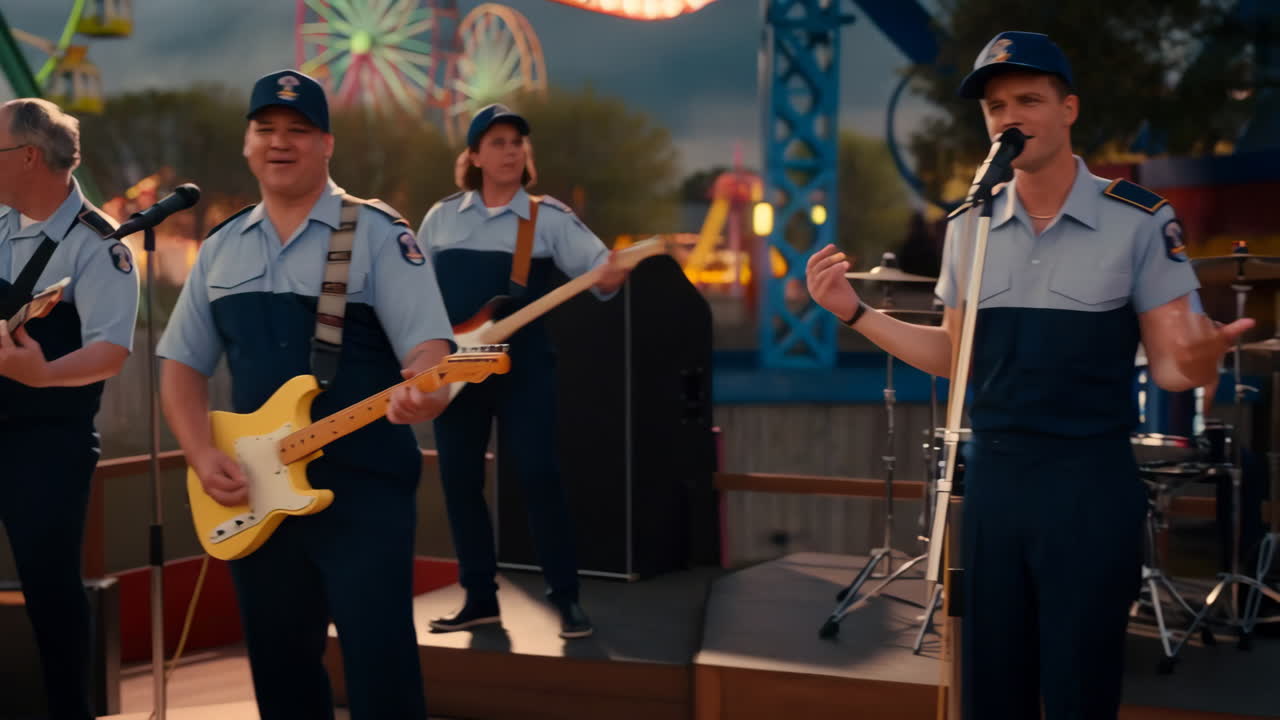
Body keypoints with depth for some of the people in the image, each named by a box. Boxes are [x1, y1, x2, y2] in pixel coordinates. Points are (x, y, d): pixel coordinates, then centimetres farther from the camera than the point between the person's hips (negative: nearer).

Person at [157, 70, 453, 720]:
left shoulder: (377, 233, -3)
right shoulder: (221, 247, 13)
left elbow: (427, 348, -12)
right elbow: (181, 364, 15)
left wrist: (422, 392, -36)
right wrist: (203, 457, -2)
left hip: (363, 489, -5)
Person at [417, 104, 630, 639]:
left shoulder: (549, 218, 0)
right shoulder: (441, 218, 9)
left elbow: (597, 265, -12)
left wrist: (614, 271, -35)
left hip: (522, 365, -3)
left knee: (537, 474, -10)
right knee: (459, 480, 5)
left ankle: (566, 598, -1)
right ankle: (480, 598, 16)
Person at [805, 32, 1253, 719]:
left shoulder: (1140, 220, -8)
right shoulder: (969, 225, 6)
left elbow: (1168, 363, -6)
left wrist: (1199, 361, -29)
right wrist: (855, 312, 3)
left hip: (1092, 480, -4)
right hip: (992, 475, 4)